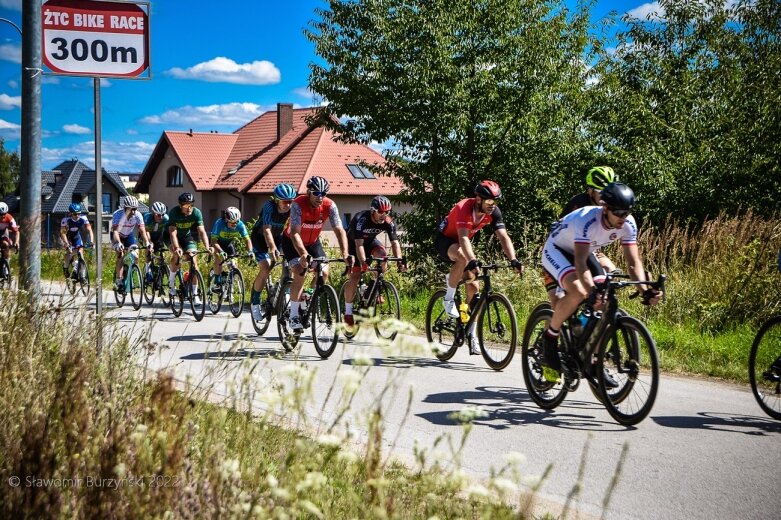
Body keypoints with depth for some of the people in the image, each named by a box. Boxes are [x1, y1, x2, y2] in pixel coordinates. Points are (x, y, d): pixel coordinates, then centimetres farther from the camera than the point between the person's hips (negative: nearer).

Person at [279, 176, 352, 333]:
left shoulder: (329, 206, -23)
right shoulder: (298, 204, -32)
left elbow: (339, 230, -26)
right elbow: (294, 233, -39)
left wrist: (345, 254, -41)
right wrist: (303, 255, -54)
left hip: (313, 241, 4)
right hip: (292, 241, -4)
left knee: (324, 273, -10)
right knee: (300, 273, -22)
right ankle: (294, 316, -16)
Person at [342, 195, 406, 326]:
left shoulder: (389, 222, -22)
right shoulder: (361, 219, -34)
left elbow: (395, 242, -24)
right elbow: (359, 244, -40)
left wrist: (399, 260, -40)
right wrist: (363, 263, -51)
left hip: (370, 241, 4)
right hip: (353, 243, -4)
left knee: (382, 254, -29)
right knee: (355, 276, -15)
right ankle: (348, 312, -5)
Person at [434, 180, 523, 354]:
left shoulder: (494, 212, -18)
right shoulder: (464, 208, -34)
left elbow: (503, 237, -24)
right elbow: (463, 238, -45)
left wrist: (514, 260, -39)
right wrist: (473, 262, -58)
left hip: (463, 243, 6)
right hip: (445, 240, -6)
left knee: (473, 285, -6)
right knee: (462, 258, -39)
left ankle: (471, 334, 2)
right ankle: (449, 299, -19)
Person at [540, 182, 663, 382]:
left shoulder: (628, 224, -19)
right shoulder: (587, 220, -38)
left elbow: (633, 262, -19)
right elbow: (580, 263, -44)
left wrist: (645, 290, -35)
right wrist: (593, 290, -59)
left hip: (585, 253, 7)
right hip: (556, 250, -7)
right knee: (578, 292, -33)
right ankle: (549, 337, -11)